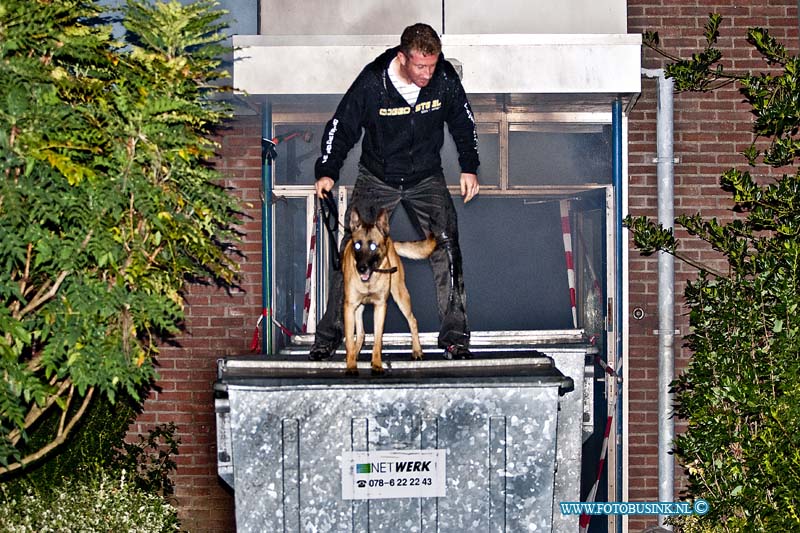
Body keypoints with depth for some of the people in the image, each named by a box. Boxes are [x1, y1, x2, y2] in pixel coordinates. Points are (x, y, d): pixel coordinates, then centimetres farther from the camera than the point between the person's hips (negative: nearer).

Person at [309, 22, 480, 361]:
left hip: (426, 177, 1)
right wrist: (327, 171, -21)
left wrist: (469, 168, -2)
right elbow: (342, 125, -11)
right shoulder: (372, 82, -21)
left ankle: (454, 336, -4)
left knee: (446, 250, -13)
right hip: (376, 178, -1)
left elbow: (463, 122, 3)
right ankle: (328, 336, 4)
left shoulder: (445, 78, -15)